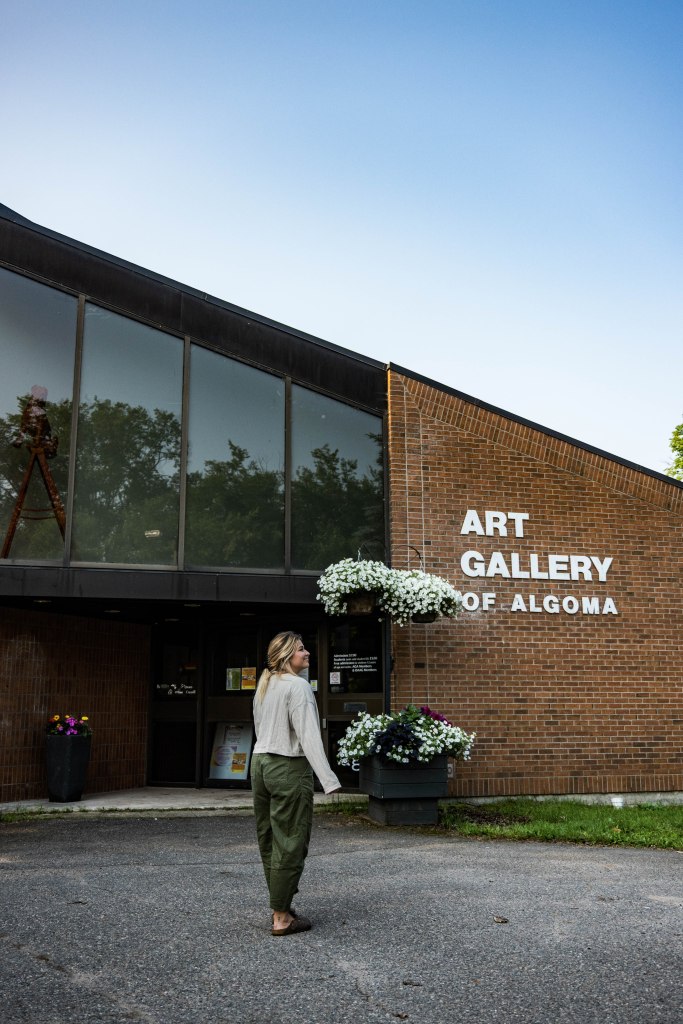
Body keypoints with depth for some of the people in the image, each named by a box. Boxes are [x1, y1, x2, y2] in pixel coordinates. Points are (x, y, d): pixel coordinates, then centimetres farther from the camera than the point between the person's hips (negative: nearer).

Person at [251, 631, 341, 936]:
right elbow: (308, 735, -19)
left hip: (260, 762, 9)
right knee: (290, 843, -1)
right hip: (289, 767, -9)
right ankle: (282, 917, 3)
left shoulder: (264, 685, 13)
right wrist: (328, 779, -21)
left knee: (269, 840, 13)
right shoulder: (297, 685, -13)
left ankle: (280, 906, 24)